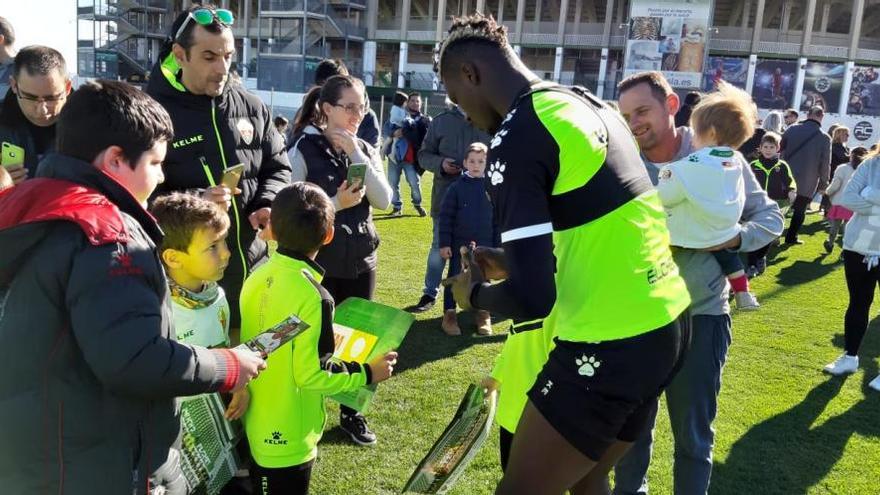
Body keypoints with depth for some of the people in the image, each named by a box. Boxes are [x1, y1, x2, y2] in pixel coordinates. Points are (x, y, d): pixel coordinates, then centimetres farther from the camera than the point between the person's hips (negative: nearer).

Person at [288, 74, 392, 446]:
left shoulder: (366, 151, 6)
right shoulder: (304, 149, -8)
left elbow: (384, 201, -7)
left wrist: (357, 155, -13)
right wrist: (335, 204, -21)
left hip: (361, 260, 5)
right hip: (318, 262, -4)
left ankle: (352, 413, 28)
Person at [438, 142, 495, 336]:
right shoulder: (456, 187, -7)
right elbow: (446, 216, -5)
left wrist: (497, 245, 4)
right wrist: (444, 243, -7)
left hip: (484, 245, 2)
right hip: (459, 244, -1)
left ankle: (483, 315, 24)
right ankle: (449, 314, 18)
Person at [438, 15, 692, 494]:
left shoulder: (515, 139, -17)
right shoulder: (591, 106, 10)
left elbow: (532, 299, -22)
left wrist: (474, 292, -1)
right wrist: (513, 259, 18)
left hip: (611, 346, -9)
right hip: (667, 322, 9)